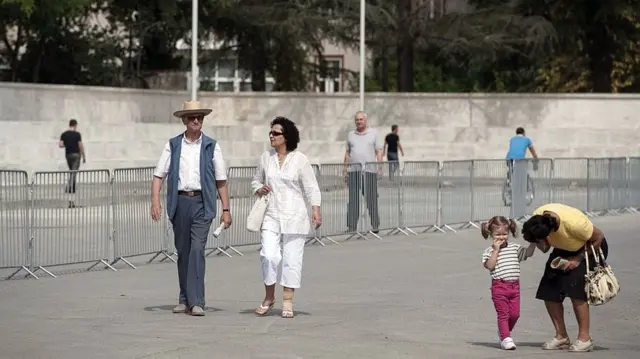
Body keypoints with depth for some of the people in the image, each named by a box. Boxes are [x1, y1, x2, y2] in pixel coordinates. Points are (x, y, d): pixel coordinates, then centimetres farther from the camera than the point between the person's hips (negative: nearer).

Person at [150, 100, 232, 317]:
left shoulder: (211, 146, 5)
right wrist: (155, 201, -8)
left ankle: (196, 302, -16)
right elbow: (159, 175, 5)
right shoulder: (173, 145, 7)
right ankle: (185, 300, 20)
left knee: (197, 249, -14)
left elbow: (221, 180, 6)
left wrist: (226, 209, 3)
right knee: (182, 251, 9)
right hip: (180, 202, 2)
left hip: (202, 203, -2)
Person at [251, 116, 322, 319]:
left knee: (292, 258, 0)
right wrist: (259, 189, -2)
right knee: (269, 255, -11)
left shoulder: (300, 159, -2)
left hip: (294, 216, -2)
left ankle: (288, 302, 8)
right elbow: (256, 180, 21)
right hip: (271, 215, 2)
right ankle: (269, 297, 8)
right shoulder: (266, 157, 8)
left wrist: (316, 210, -13)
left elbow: (311, 188, -2)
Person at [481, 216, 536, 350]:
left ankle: (503, 331, 29)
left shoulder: (514, 247, 10)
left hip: (514, 285, 4)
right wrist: (496, 250, -14)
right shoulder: (489, 251, -2)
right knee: (503, 313, -3)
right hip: (499, 285, -4)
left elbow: (528, 253, 4)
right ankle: (505, 338, 0)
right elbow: (490, 265, -16)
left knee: (515, 313, 7)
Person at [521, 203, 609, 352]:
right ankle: (561, 337, 9)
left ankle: (584, 338, -12)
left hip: (591, 247, -6)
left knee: (575, 289, -23)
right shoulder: (537, 218, -24)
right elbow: (544, 248, -5)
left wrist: (578, 259, -20)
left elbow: (598, 237, -22)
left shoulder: (573, 223, -41)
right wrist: (543, 246, -29)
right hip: (565, 249, 6)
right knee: (548, 291, -5)